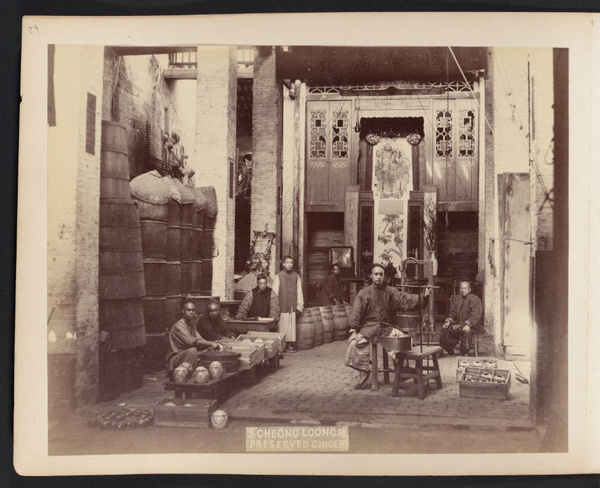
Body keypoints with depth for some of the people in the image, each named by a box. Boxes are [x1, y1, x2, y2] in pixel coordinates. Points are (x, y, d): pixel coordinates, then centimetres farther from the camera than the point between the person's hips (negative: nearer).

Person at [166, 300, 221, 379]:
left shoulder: (192, 326, 15)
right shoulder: (179, 325, -15)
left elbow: (200, 340, 5)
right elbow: (190, 341, -30)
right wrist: (210, 343, -33)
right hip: (174, 360, -9)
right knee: (192, 350, -34)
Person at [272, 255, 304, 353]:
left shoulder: (296, 276, 9)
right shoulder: (278, 276, -1)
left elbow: (299, 291, 12)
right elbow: (275, 292, -1)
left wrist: (300, 305, 9)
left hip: (292, 306, 3)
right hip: (282, 306, -3)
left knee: (292, 325, 4)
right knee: (283, 326, -4)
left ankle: (291, 344, 9)